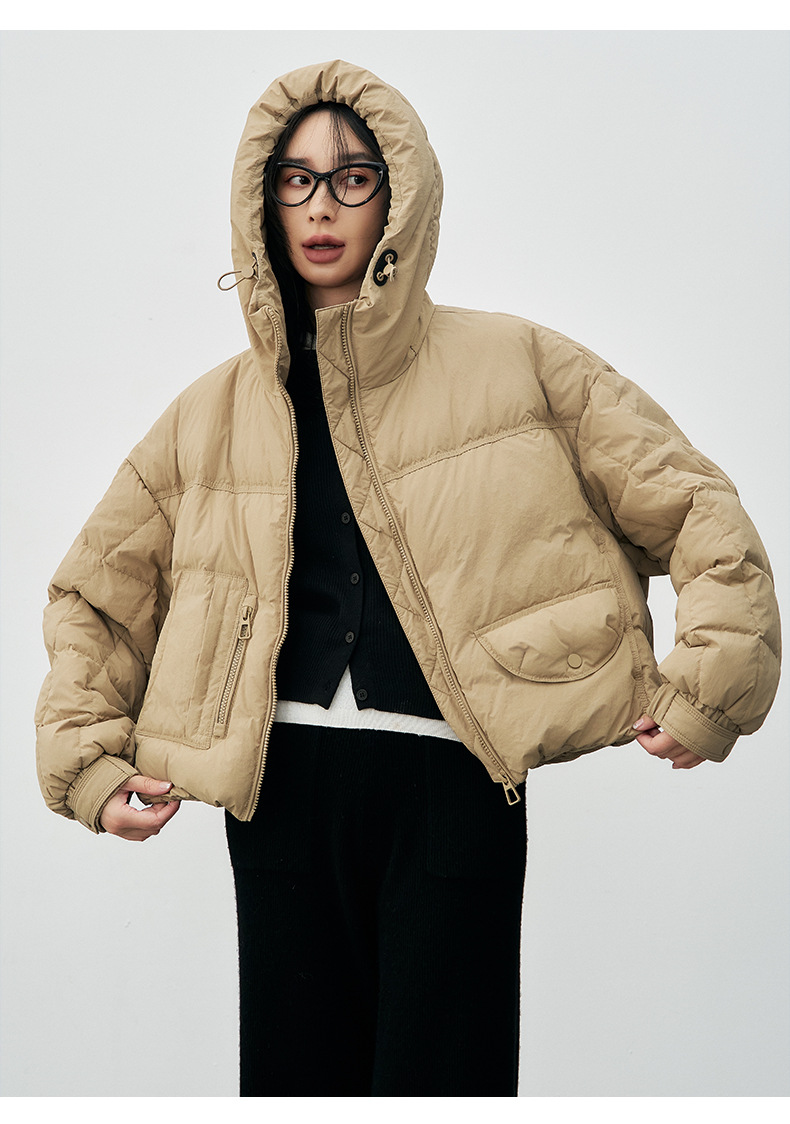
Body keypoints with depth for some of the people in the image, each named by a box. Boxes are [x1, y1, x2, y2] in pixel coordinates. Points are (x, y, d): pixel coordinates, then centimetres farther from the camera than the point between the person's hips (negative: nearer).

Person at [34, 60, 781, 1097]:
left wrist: (703, 685, -4)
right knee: (295, 1075, 6)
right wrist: (88, 759, 8)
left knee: (439, 1078, -3)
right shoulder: (216, 412, 11)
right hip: (283, 785, 3)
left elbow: (696, 512, 5)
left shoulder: (514, 366, 4)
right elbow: (93, 594, 19)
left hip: (453, 780, -2)